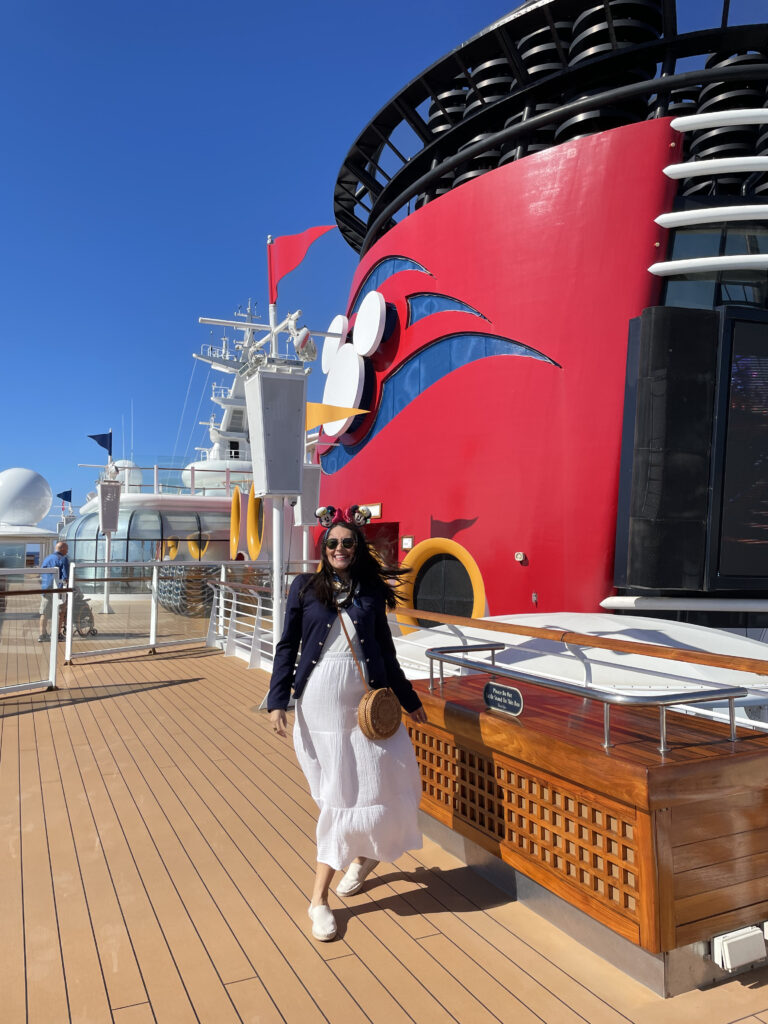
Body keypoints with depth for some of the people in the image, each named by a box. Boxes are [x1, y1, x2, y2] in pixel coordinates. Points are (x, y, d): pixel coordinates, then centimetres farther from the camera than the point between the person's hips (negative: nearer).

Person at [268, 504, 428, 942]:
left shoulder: (371, 590, 5)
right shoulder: (305, 587, 2)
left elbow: (385, 650, 12)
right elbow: (288, 646, 3)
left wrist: (408, 698, 15)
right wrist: (278, 700, -5)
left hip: (365, 700, 2)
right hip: (319, 701, -1)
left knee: (367, 787, 1)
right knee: (338, 793, 2)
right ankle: (366, 854, 29)